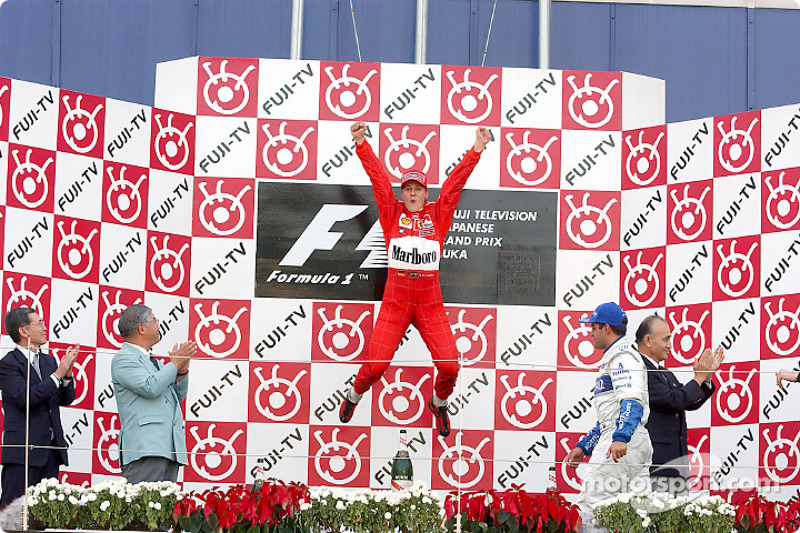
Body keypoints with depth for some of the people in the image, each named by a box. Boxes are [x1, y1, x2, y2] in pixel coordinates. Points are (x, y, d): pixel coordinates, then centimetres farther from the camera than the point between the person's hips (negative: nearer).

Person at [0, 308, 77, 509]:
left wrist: (67, 374, -4)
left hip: (50, 450, 7)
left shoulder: (49, 361, 17)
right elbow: (25, 398, -19)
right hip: (22, 451, -7)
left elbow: (66, 399, 15)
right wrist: (58, 374, -17)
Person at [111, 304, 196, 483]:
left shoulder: (153, 361, 26)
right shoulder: (123, 359, 0)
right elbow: (150, 388, -15)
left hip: (170, 447, 9)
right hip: (144, 447, -9)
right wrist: (174, 364, -3)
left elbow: (178, 396, 30)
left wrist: (182, 371, 11)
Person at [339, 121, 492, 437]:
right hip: (395, 301, -1)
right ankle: (354, 395, 26)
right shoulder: (392, 213, 7)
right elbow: (377, 176, 2)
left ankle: (439, 404, 24)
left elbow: (456, 181, 4)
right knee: (376, 364, -8)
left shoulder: (437, 215, 9)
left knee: (449, 365, -9)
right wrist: (361, 144, -5)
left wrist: (476, 150, -3)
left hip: (430, 303, 1)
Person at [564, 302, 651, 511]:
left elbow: (632, 400, -23)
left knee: (591, 505, -13)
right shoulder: (612, 358, 28)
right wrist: (584, 447, 28)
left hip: (622, 443, -10)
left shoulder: (622, 355, -6)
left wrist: (620, 438, -37)